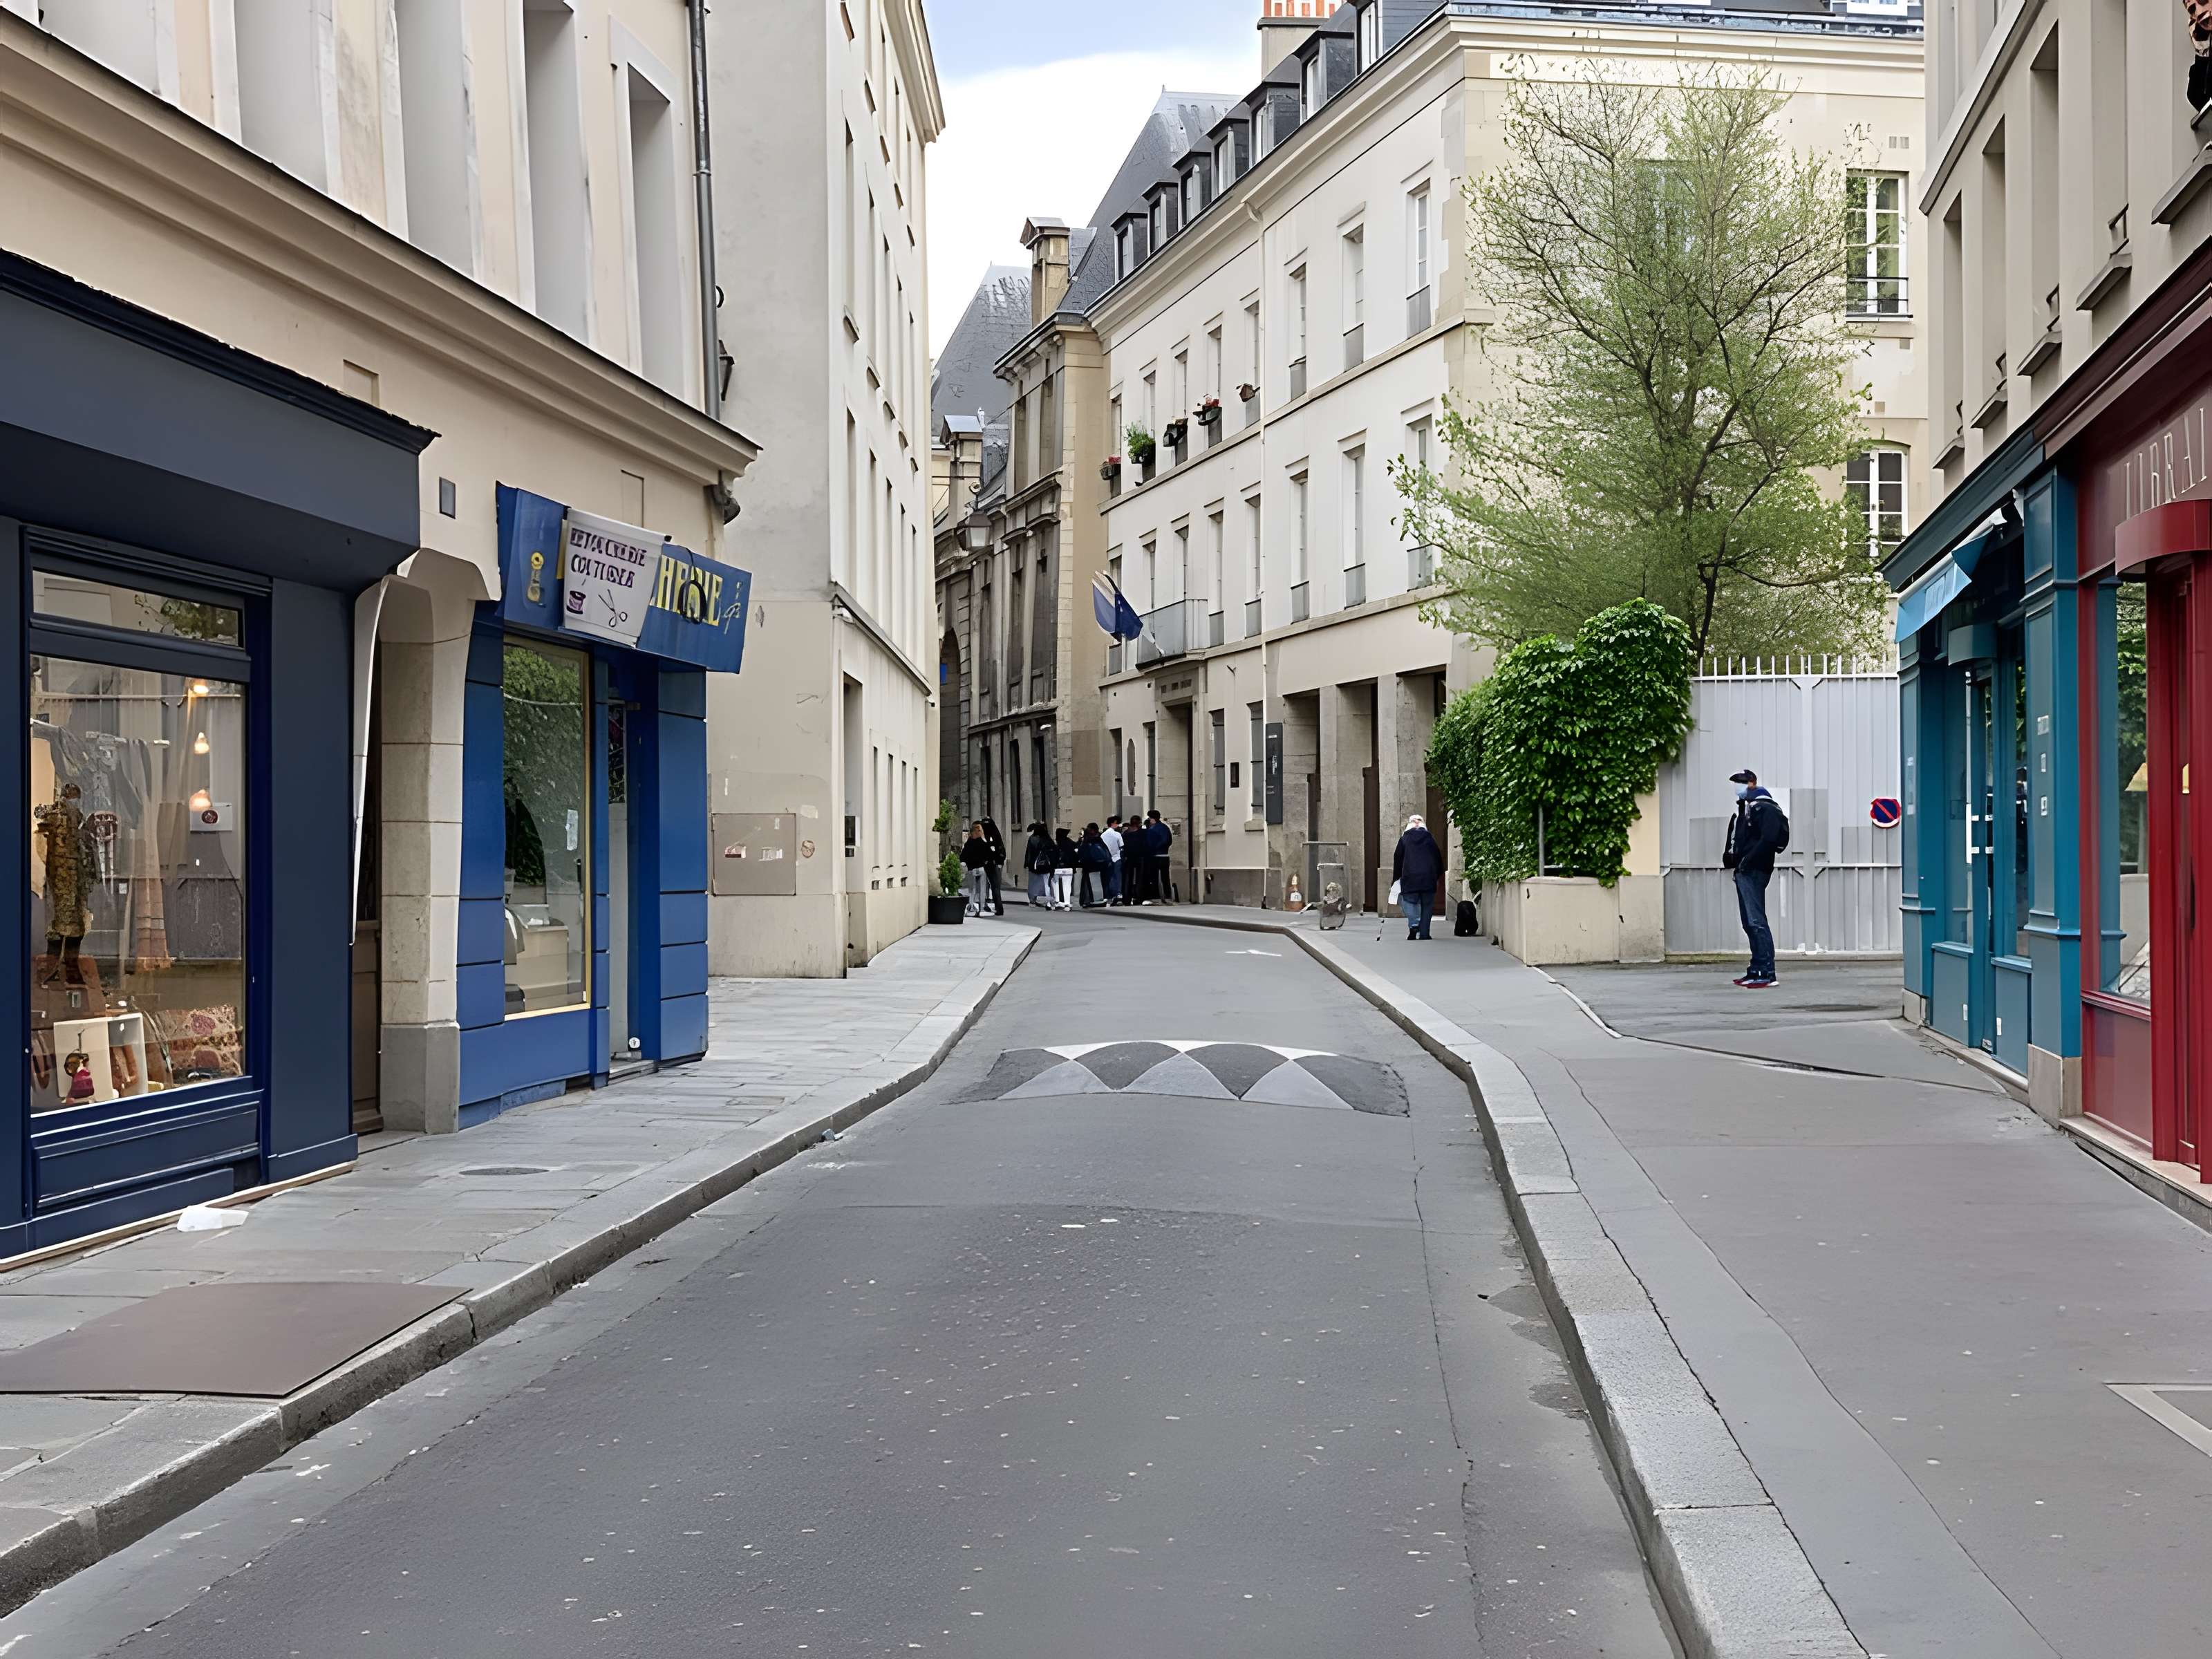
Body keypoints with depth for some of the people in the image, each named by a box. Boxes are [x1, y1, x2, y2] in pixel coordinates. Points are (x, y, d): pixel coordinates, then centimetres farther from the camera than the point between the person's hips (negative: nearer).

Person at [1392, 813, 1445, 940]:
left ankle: (1414, 925, -21)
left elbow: (1397, 858, 6)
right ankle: (1424, 933, 5)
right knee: (1427, 905, 7)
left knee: (1409, 901, 4)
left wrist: (1396, 877, 14)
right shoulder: (1430, 838, 9)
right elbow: (1438, 857, 10)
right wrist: (1438, 875, 20)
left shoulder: (1404, 839, 5)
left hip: (1410, 877, -1)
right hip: (1429, 877, 2)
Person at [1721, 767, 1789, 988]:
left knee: (1756, 921, -13)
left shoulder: (1763, 807, -9)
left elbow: (1770, 838, -21)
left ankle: (1767, 973, -15)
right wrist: (1731, 857, 7)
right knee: (1750, 922, 12)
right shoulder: (1745, 807, 22)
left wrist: (1748, 860, -21)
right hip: (1744, 871, 10)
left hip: (1754, 871, -10)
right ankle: (1757, 970, 16)